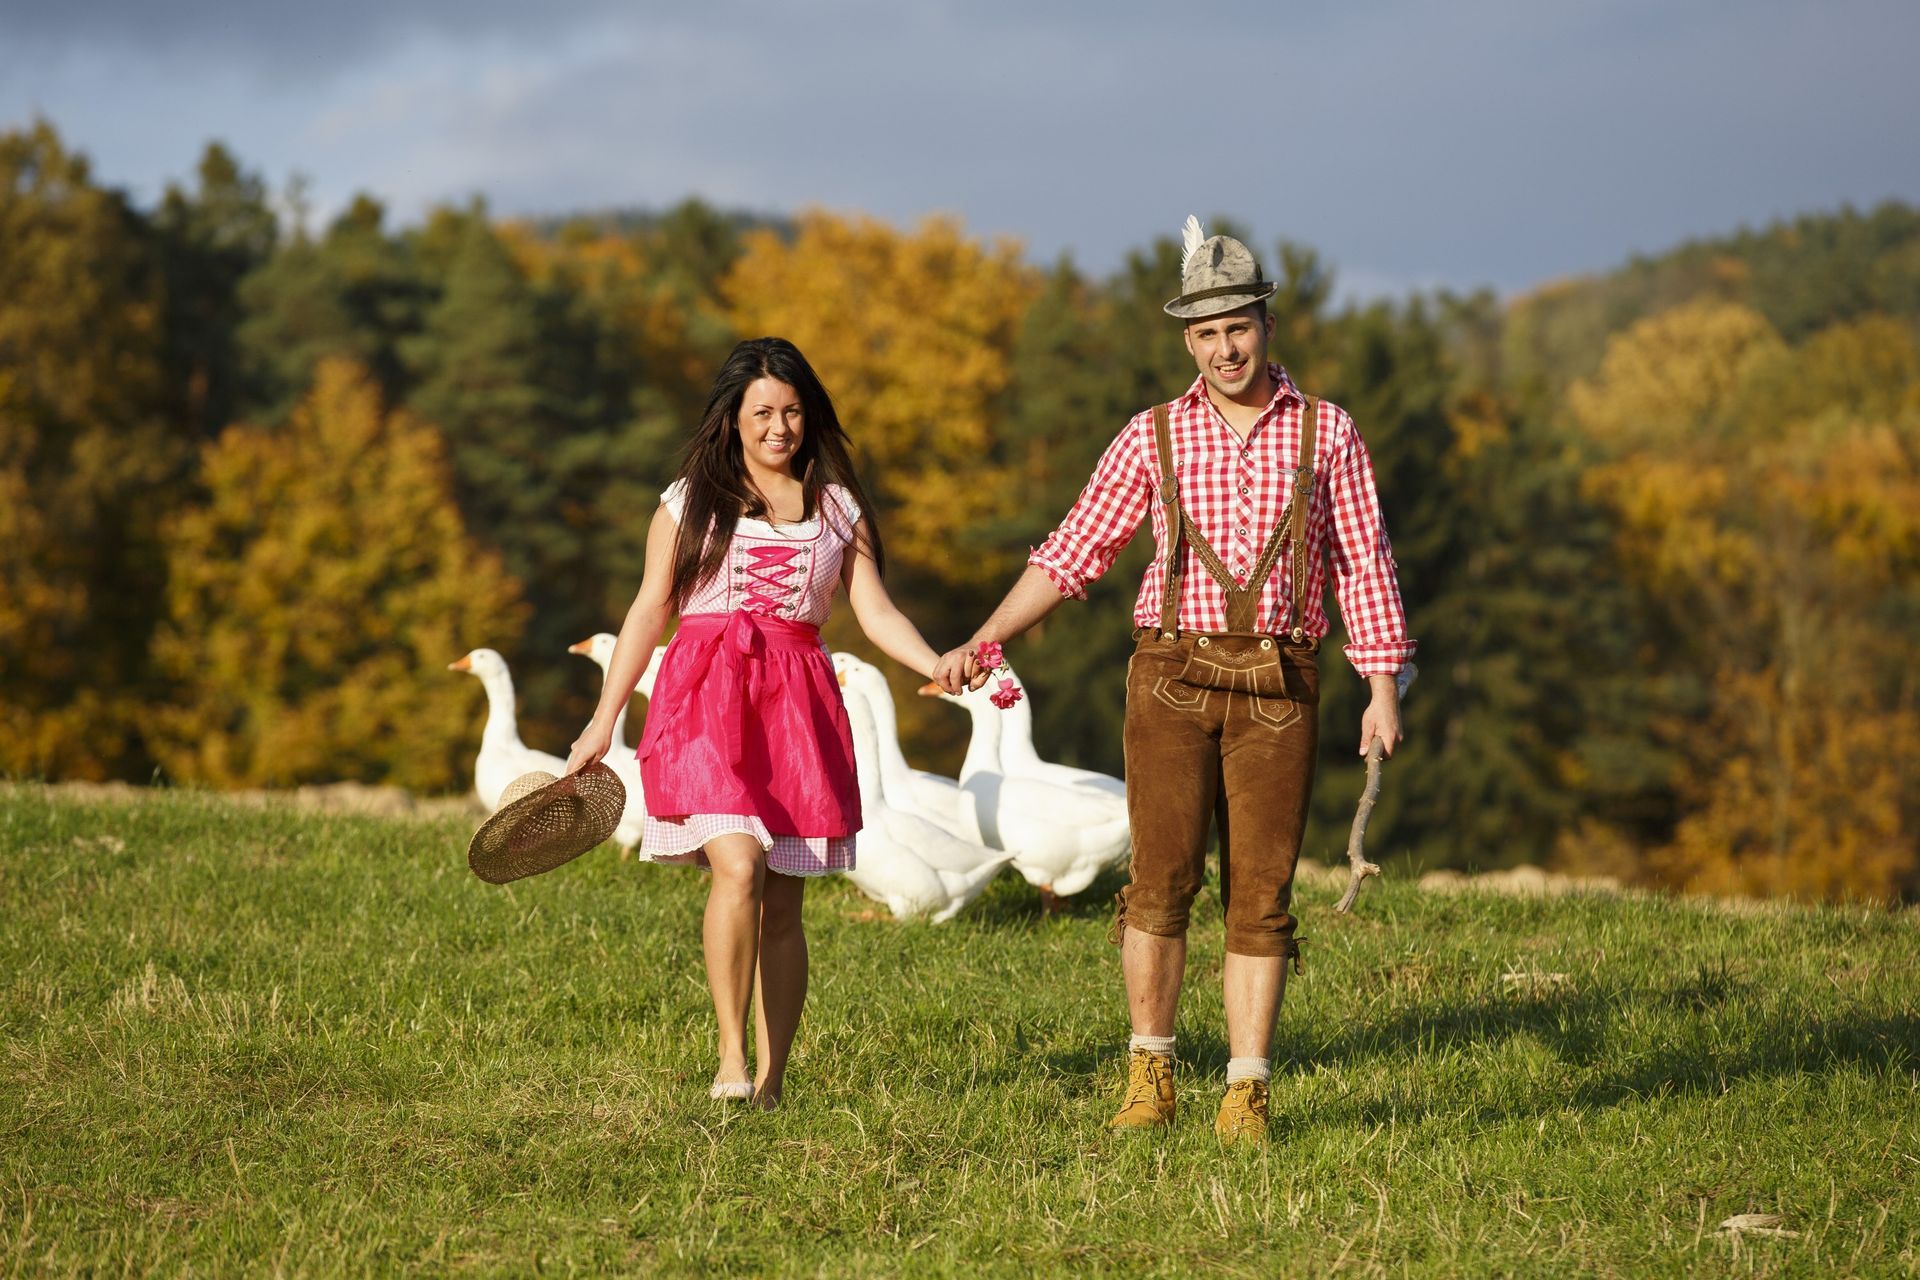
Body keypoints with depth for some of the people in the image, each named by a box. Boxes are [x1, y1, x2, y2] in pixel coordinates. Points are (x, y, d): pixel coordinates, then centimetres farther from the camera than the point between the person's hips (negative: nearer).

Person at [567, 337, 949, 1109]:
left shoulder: (838, 507, 13)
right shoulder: (689, 501, 9)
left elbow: (876, 613, 8)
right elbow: (648, 612, 11)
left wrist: (939, 667, -10)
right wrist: (603, 720, 8)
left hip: (797, 699, 2)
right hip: (706, 690, -2)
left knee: (783, 903, 1)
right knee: (738, 865, -21)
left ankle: (770, 1082, 6)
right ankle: (731, 1057, -14)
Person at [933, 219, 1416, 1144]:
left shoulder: (1327, 434, 5)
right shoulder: (1153, 439, 6)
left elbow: (1364, 566, 5)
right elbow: (1074, 553, 6)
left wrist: (1384, 688, -3)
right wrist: (981, 644, -3)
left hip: (1277, 689, 0)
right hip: (1174, 677, 0)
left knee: (1259, 893, -1)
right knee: (1163, 877, -10)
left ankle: (1246, 1094, 2)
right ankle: (1150, 1075, 3)